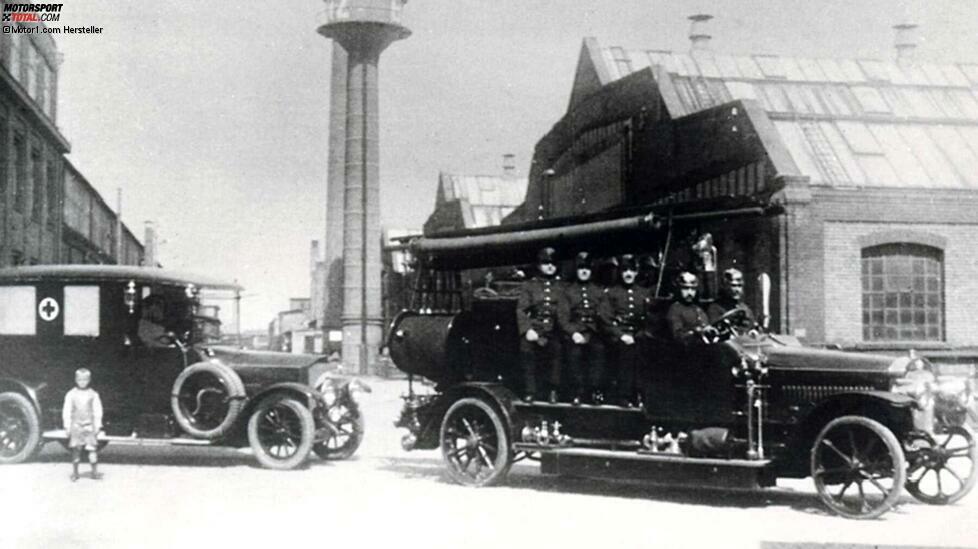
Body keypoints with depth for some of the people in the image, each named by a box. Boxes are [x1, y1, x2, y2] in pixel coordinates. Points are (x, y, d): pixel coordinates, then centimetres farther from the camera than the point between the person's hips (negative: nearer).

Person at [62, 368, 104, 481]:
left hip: (89, 425, 0)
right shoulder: (71, 394, 3)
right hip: (76, 425, 0)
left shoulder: (93, 394, 3)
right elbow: (66, 411, 5)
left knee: (92, 448, -4)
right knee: (75, 449, 2)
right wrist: (67, 426, 2)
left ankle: (95, 472, 2)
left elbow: (97, 411, 6)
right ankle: (74, 473, 11)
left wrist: (97, 425, 3)